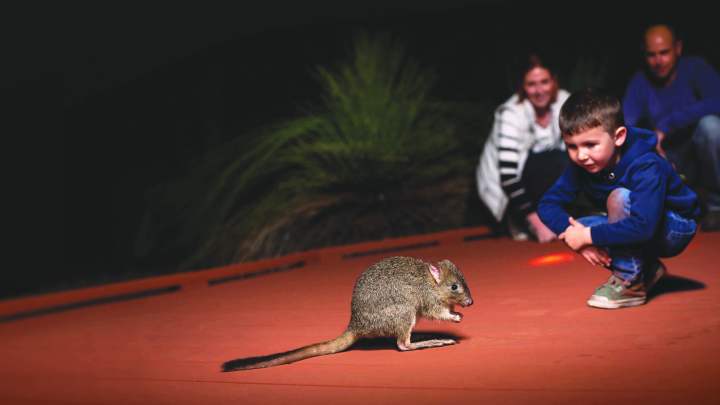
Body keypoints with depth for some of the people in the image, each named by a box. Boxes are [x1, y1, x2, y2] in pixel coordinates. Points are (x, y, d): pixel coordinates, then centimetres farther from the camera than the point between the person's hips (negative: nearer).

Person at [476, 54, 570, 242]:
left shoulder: (564, 102, -12)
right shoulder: (512, 114, -27)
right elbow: (508, 176, -33)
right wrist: (537, 221, -38)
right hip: (501, 185, -5)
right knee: (556, 161, -31)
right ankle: (521, 220, -13)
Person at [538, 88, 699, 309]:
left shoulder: (647, 167, -32)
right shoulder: (580, 167, -13)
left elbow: (642, 227, -43)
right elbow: (547, 204, -9)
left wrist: (588, 236, -34)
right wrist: (573, 231, -27)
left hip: (675, 230, -7)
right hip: (633, 229, 7)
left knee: (620, 197, -32)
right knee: (572, 228, -15)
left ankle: (630, 282, -18)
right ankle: (646, 270, 2)